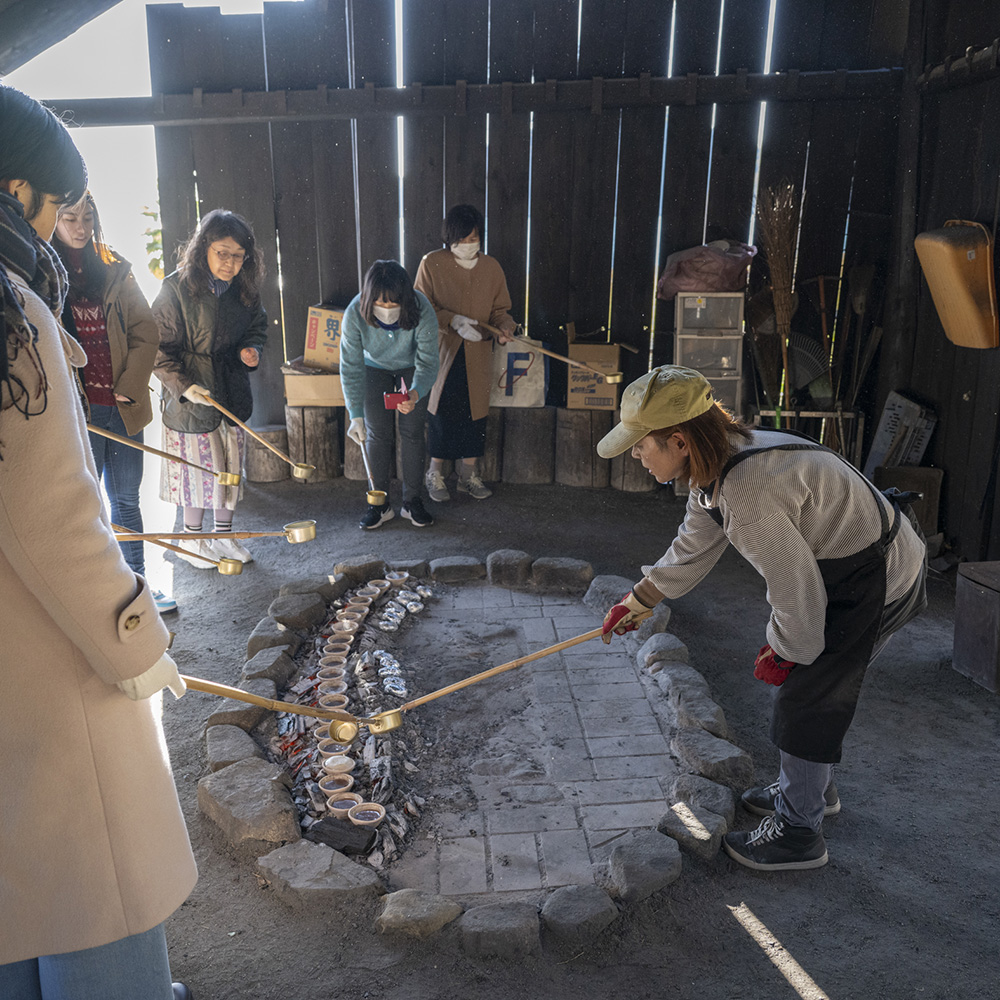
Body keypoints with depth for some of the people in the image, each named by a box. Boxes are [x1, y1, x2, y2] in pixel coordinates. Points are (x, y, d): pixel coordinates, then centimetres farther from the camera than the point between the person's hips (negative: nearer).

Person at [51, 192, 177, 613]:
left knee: (126, 499, 13)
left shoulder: (115, 270, 10)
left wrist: (131, 385, -1)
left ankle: (138, 583, 25)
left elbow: (146, 332, 8)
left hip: (123, 406, 3)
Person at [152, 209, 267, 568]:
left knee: (231, 467, 13)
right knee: (197, 469, 5)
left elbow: (258, 327, 17)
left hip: (233, 393, 5)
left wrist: (252, 349, -5)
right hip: (191, 396, -5)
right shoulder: (177, 288, -15)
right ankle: (192, 540, 26)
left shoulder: (244, 288, 0)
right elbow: (157, 348, -13)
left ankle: (223, 536, 31)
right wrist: (183, 385, -24)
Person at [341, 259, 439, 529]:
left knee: (412, 431, -5)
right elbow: (351, 368, -26)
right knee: (377, 433, -3)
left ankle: (412, 501, 8)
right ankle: (380, 503, 8)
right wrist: (356, 415, -30)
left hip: (411, 367, 0)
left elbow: (427, 363, -29)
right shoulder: (355, 314, -33)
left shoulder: (422, 311, -35)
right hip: (375, 368, 1)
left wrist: (415, 394, -49)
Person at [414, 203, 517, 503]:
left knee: (474, 411, 7)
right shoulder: (432, 264, -4)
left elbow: (500, 309, 10)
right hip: (442, 351, -3)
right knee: (441, 410, -1)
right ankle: (435, 473, 16)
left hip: (477, 354, 3)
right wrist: (453, 321, -19)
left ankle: (468, 474, 21)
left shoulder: (492, 268, 6)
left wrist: (504, 328, -13)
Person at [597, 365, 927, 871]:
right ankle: (812, 788, 43)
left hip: (877, 583, -9)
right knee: (819, 688, 21)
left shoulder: (747, 493, -35)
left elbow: (794, 586, -26)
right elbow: (691, 550, 12)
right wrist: (636, 602, 21)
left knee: (805, 697, 0)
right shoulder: (717, 465, -3)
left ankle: (798, 832, 18)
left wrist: (783, 650, -8)